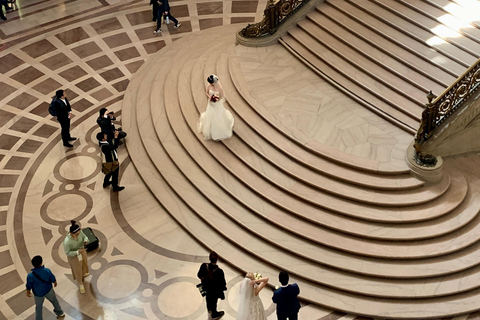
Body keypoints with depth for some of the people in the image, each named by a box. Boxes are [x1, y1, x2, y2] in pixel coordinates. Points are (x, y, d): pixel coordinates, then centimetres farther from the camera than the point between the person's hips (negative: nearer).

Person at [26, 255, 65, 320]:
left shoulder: (30, 276, -30)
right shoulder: (47, 271, -27)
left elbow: (29, 286, -14)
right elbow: (53, 279, -10)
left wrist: (28, 292, 8)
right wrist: (55, 283, 14)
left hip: (38, 294, -1)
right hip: (48, 290, 2)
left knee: (39, 307, 23)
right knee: (54, 301, 29)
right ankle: (60, 313, 48)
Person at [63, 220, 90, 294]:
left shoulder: (79, 232, -29)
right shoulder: (67, 241, -41)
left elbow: (85, 237, -8)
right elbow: (68, 253, -26)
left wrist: (86, 240, -30)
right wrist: (77, 252, -37)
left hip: (82, 251, 5)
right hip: (73, 256, -5)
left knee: (84, 264, 33)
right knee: (77, 270, 21)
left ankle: (83, 274, 69)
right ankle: (80, 284, 50)